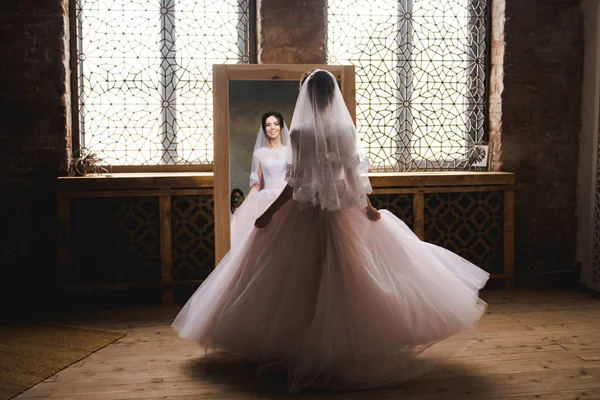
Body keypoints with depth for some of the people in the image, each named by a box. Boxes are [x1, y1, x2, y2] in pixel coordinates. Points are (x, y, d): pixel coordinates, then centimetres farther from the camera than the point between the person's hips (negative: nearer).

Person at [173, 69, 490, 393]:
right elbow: (355, 174, 0)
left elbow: (296, 182, -13)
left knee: (300, 282, 9)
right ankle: (344, 344, 21)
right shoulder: (346, 128, -2)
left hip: (306, 212, -3)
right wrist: (368, 207, 12)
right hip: (343, 211, 3)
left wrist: (270, 212, -4)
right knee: (346, 279, 12)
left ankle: (297, 347, 20)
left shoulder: (300, 132, -12)